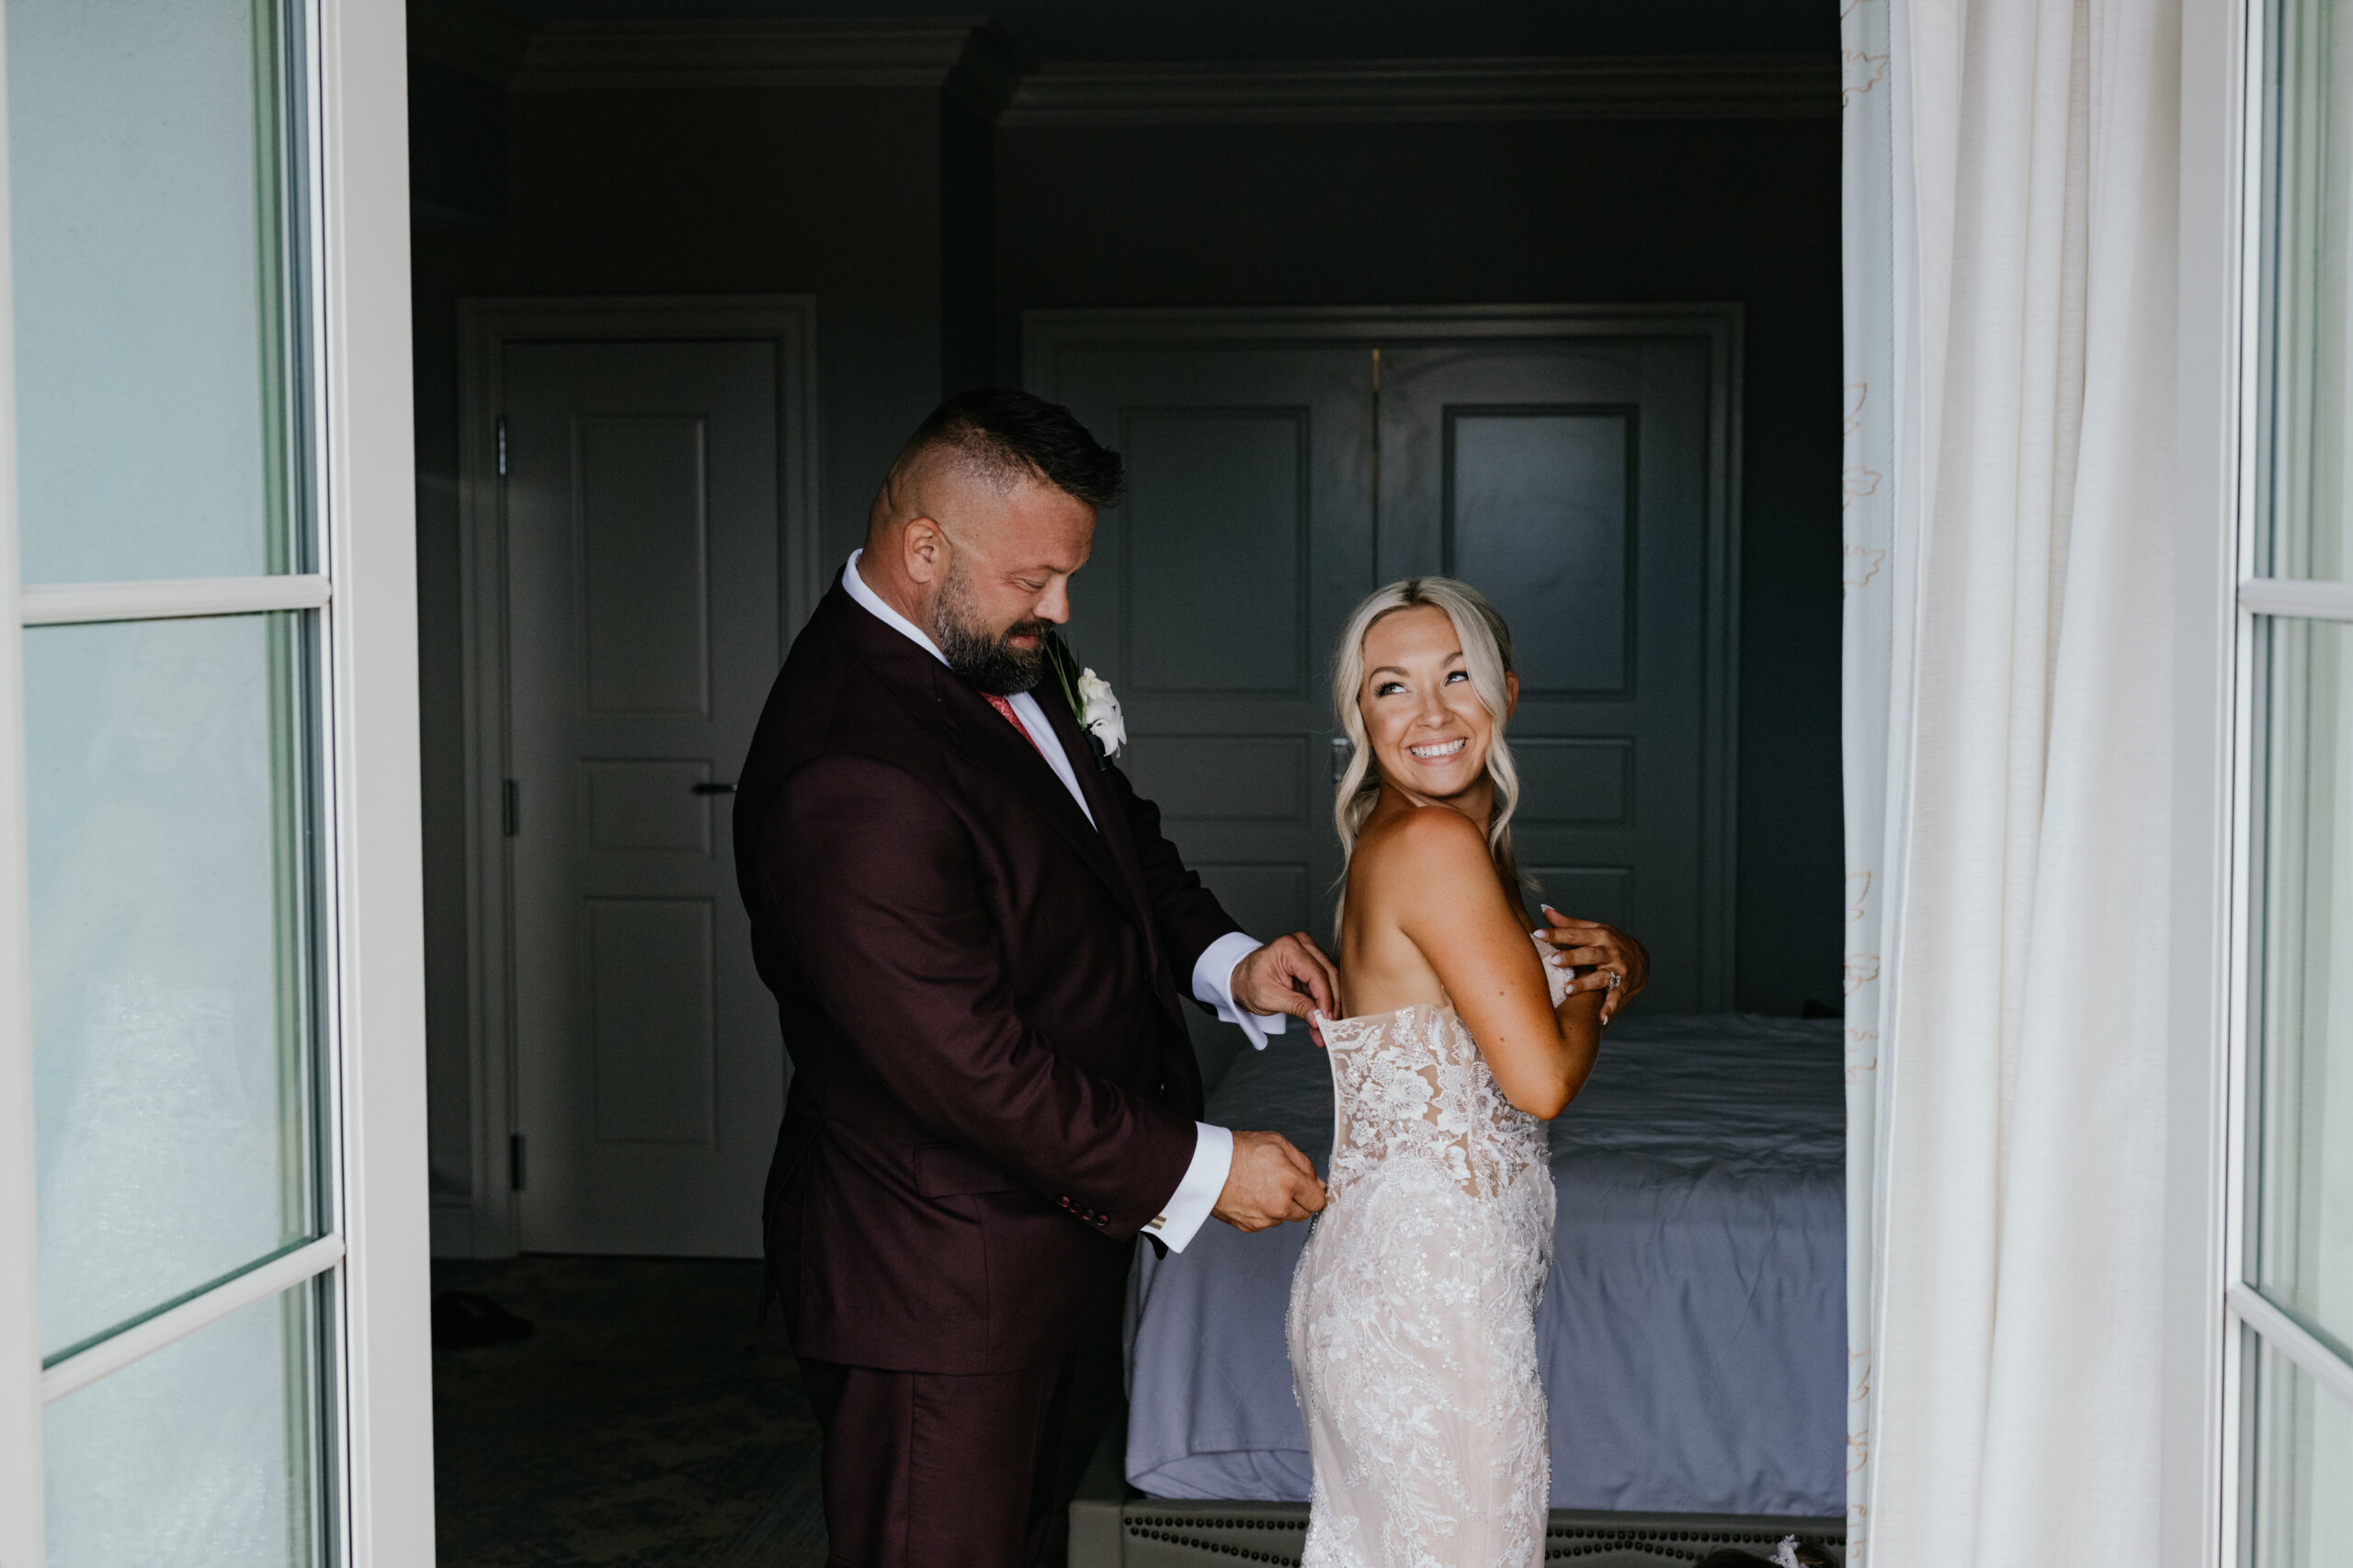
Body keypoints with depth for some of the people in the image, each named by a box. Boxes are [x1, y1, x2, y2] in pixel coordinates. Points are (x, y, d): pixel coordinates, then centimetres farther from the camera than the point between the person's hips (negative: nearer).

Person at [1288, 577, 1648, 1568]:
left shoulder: (1469, 836, 11)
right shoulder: (1433, 841, -17)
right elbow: (1542, 1079, -21)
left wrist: (1611, 959, 0)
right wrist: (1589, 984, -1)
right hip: (1427, 1289, -9)